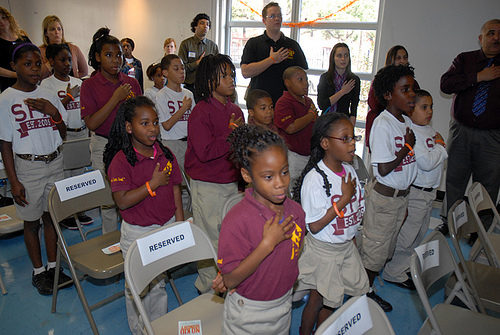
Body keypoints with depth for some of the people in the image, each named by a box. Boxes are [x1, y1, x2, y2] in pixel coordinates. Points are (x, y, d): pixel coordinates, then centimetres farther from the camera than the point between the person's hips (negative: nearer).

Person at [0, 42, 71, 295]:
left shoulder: (48, 95, 4)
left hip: (54, 163, 4)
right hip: (27, 167, -3)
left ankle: (53, 267, 27)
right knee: (32, 221, 8)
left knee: (52, 216, 12)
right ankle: (38, 271, 24)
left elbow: (63, 134, 8)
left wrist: (53, 112, -11)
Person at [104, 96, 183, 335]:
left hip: (167, 228, 4)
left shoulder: (166, 154, -1)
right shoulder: (121, 160, -17)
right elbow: (122, 201, -23)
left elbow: (175, 189, 5)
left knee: (159, 282, 21)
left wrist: (180, 223, 5)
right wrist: (153, 184, -25)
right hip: (137, 232, -4)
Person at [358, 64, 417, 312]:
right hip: (384, 196, -8)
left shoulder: (407, 121, 5)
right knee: (375, 245, 6)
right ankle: (364, 291, 26)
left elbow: (408, 160, 11)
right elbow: (384, 169, -24)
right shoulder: (383, 124, -21)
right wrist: (408, 147, -14)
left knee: (387, 245, 19)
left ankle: (368, 286, 36)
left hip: (402, 194, 9)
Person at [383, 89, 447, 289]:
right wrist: (440, 147, -12)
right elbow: (427, 163, -27)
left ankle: (406, 265, 38)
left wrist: (439, 146, -3)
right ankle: (394, 272, 17)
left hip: (429, 191, 10)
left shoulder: (429, 129, 10)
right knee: (407, 235, 0)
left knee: (420, 233, 21)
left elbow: (438, 158, 16)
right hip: (415, 192, -10)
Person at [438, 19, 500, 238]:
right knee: (454, 179, 9)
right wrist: (479, 77, -14)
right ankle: (449, 223, 25)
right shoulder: (465, 60, 7)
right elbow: (446, 84, -9)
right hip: (461, 131, 1)